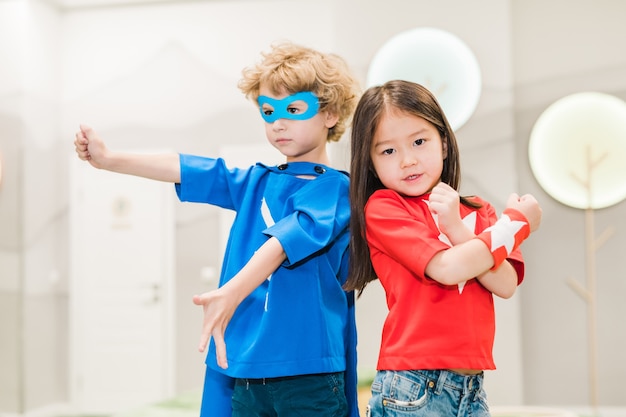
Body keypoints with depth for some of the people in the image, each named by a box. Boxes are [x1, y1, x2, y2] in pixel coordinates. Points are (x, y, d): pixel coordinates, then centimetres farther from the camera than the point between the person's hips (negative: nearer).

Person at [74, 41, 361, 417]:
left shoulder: (335, 188, -6)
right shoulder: (257, 182, 14)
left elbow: (285, 241, -22)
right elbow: (187, 169, 6)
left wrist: (231, 293, -36)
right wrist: (109, 159, -2)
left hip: (306, 371, -6)